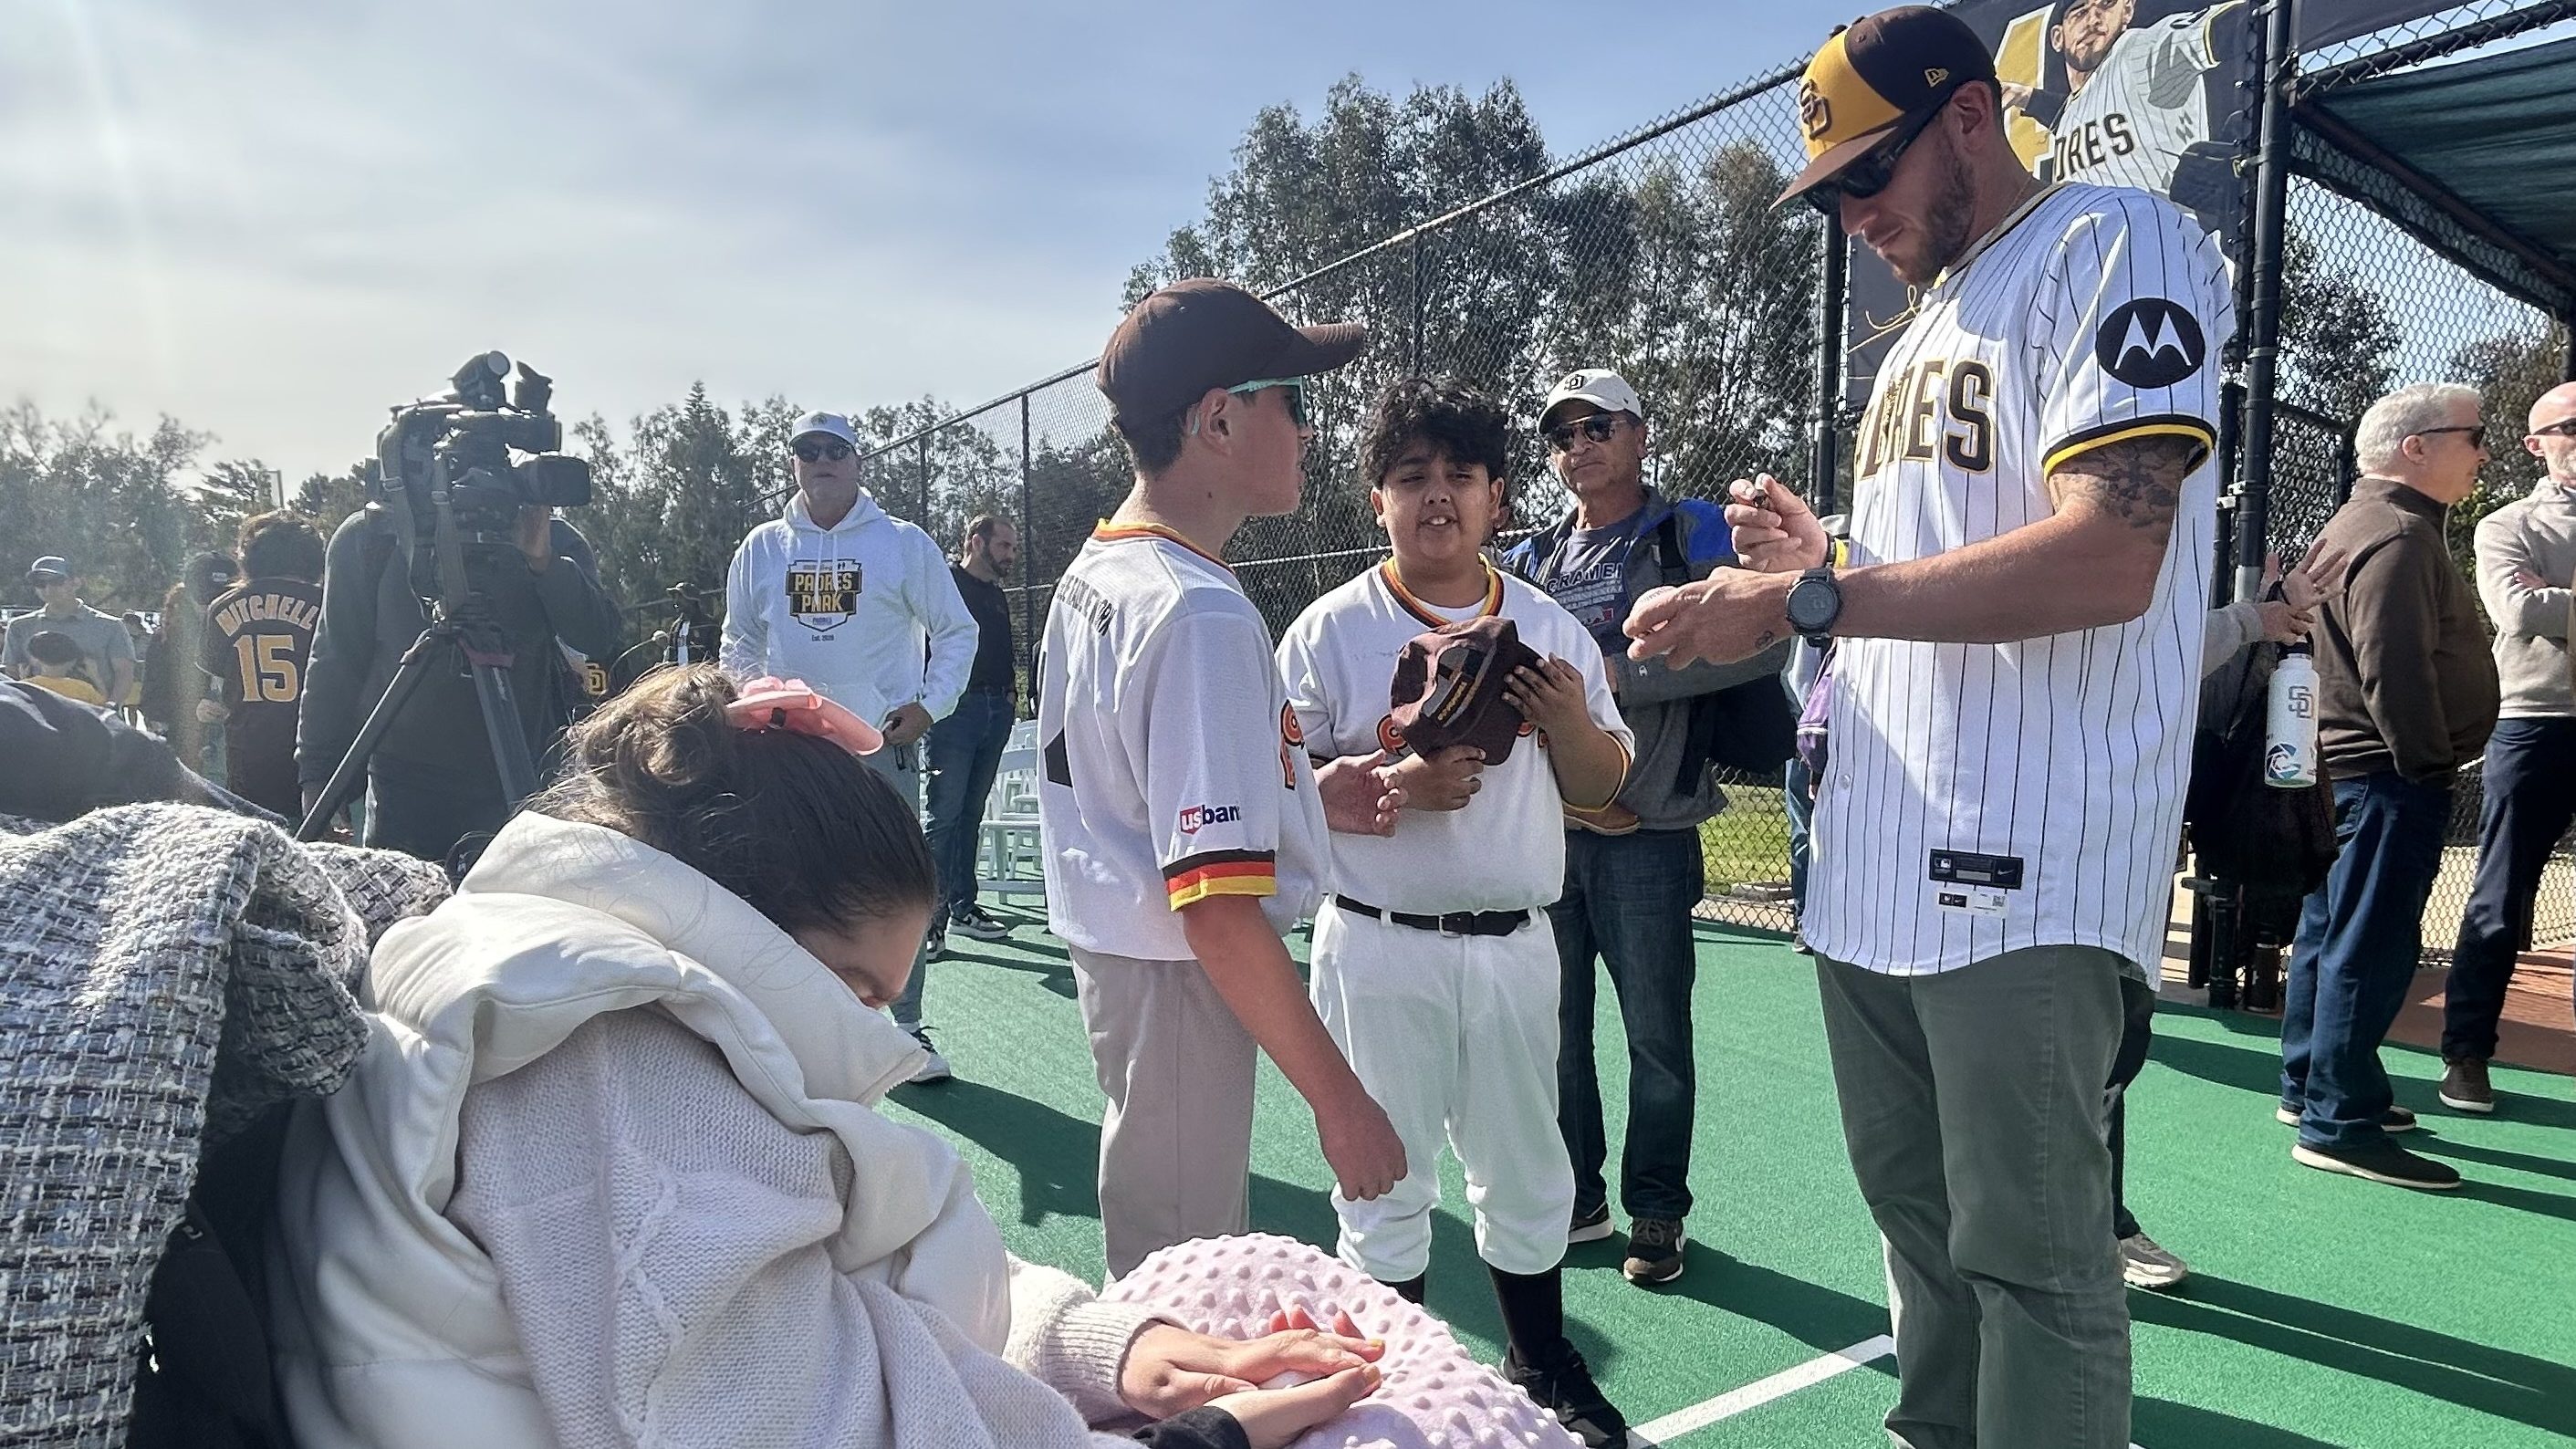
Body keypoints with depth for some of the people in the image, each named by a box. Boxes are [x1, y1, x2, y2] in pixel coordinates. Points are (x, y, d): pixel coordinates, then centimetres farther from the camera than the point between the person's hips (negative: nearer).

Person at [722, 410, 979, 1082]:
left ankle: (908, 1027, 10)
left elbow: (956, 631, 4)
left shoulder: (904, 543, 0)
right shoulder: (761, 548, 9)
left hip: (885, 741, -2)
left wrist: (929, 705, -6)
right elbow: (739, 643, 17)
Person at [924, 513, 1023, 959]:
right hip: (957, 708, -7)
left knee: (971, 813, 12)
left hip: (996, 713, 8)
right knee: (945, 813, -9)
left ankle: (963, 906, 18)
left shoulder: (998, 596, 21)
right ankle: (933, 914, -8)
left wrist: (1010, 694, 15)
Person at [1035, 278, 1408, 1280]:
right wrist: (1339, 1097, -21)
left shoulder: (1091, 573, 6)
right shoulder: (1203, 613, -24)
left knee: (1205, 1255, 24)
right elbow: (1220, 908, -27)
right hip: (1178, 984, -10)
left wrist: (1304, 794, 10)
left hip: (1107, 954, 10)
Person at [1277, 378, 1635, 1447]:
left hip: (1513, 948, 3)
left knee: (1525, 1170, 16)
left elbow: (1601, 788, 9)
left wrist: (1571, 722, -11)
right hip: (1380, 948, -3)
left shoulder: (1550, 629, 5)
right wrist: (1395, 784, -21)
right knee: (1386, 1179, 9)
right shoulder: (1330, 632, -4)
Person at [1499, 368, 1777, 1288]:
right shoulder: (1530, 561, 15)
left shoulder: (1691, 534, 0)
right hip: (1545, 831, 5)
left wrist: (1618, 673, -20)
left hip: (1648, 838, -4)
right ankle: (1574, 1200, 27)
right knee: (1555, 1028, 12)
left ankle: (1654, 1213, 20)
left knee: (1656, 1037, 4)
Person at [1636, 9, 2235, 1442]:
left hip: (2027, 882, -9)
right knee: (1917, 1220, 17)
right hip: (1877, 872, 9)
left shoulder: (2115, 245, -6)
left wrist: (1804, 599, -19)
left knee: (2027, 1255, -2)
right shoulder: (1927, 326, 22)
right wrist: (1817, 558, 10)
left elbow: (2105, 562, -20)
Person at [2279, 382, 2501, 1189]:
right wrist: (2429, 762, -17)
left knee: (2331, 931, 16)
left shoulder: (2361, 524, 17)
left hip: (2347, 767, 11)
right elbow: (2395, 669, -25)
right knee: (2372, 946, -7)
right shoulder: (2399, 535, -17)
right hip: (2390, 775, -11)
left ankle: (2310, 1086, 27)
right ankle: (2339, 1123, -2)